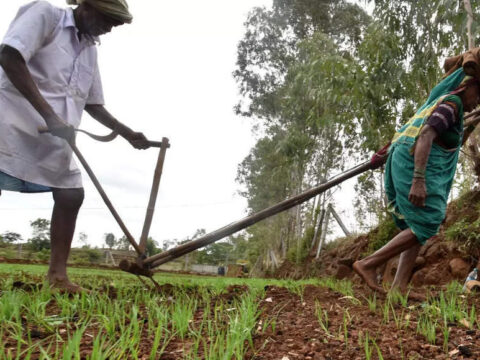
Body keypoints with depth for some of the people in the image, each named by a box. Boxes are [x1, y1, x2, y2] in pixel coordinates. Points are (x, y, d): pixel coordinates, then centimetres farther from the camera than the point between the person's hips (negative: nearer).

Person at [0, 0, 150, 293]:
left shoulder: (90, 50, 17)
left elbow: (93, 103, 24)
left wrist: (128, 134, 20)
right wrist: (48, 113, -25)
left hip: (55, 138, 8)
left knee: (71, 194, 2)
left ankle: (58, 274, 8)